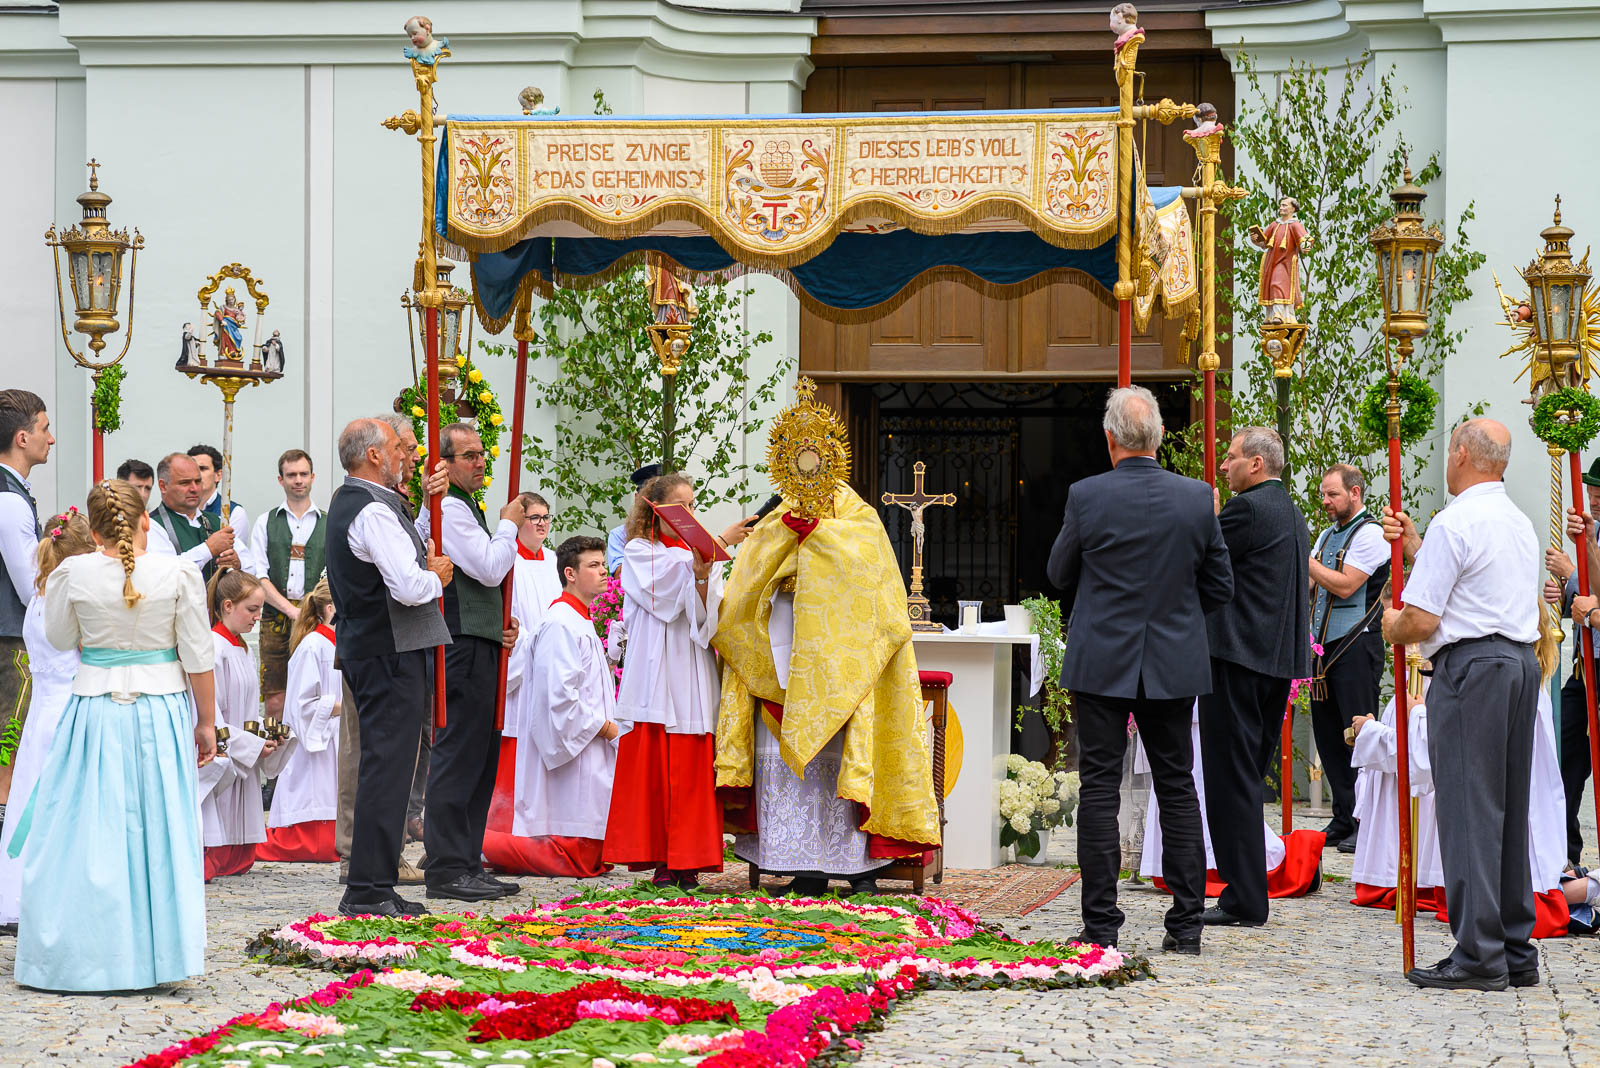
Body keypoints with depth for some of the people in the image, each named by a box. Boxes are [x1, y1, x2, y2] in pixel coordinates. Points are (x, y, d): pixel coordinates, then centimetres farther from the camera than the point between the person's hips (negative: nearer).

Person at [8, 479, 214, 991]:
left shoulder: (73, 573, -7)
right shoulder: (179, 574, -8)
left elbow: (60, 638, 9)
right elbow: (197, 657, -3)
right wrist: (205, 720, 6)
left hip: (95, 710, 0)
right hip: (163, 709, 0)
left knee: (86, 831, 8)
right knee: (157, 830, 7)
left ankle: (78, 953, 12)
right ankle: (155, 950, 10)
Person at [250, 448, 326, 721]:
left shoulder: (328, 524, 11)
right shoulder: (266, 522, 11)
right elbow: (258, 576, 3)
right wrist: (291, 610, -9)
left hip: (315, 620, 0)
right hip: (276, 618, 0)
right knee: (275, 702, -3)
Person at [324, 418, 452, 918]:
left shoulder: (346, 502, 16)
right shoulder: (373, 511, -17)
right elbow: (410, 588, -24)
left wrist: (428, 568, 10)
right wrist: (436, 577, -4)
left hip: (365, 647, 11)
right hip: (393, 652, -11)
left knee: (382, 767, 14)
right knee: (386, 768, -9)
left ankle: (372, 884, 18)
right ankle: (368, 891, -9)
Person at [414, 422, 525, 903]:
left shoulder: (463, 506, 22)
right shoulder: (448, 508, -12)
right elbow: (490, 568, -19)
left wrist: (501, 625, 14)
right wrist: (509, 525, -4)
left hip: (478, 645, 11)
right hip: (462, 647, -11)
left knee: (479, 757, 12)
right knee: (457, 756, -9)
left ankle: (465, 863, 17)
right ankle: (447, 869, -8)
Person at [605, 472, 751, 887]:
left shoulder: (702, 554, 16)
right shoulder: (638, 554, 7)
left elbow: (708, 617, 5)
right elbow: (666, 593, -12)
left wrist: (703, 576, -15)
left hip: (693, 677, 3)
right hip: (655, 675, -3)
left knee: (691, 769, -3)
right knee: (652, 766, -7)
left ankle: (687, 860, -1)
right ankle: (659, 857, -4)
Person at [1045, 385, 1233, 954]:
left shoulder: (1086, 496, -11)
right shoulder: (1197, 497, -4)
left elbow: (1059, 574, 4)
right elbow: (1220, 585, 4)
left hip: (1100, 662, -2)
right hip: (1174, 665, 2)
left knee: (1100, 788, 2)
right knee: (1177, 788, 10)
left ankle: (1100, 923, 1)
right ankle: (1186, 922, 10)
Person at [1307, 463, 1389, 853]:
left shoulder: (1370, 534, -8)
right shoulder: (1328, 535, 18)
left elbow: (1344, 585, -16)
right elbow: (1309, 586, 19)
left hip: (1356, 643, -9)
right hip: (1324, 645, 9)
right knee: (1327, 733, 8)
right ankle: (1343, 820, 14)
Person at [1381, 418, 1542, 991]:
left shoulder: (1454, 523, -10)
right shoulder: (1522, 524, 18)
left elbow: (1422, 620, -13)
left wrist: (1391, 627, 7)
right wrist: (1414, 547, 27)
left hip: (1470, 666, -9)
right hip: (1522, 661, 9)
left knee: (1468, 808, -7)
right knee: (1509, 810, 12)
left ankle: (1479, 956, -9)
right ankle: (1517, 953, 15)